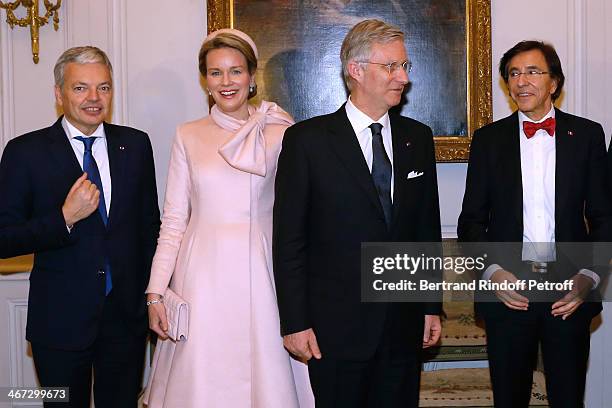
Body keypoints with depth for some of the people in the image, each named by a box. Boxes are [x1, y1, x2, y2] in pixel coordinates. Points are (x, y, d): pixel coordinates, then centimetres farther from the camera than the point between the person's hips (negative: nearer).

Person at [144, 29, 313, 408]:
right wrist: (156, 291, -1)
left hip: (257, 276, -1)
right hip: (202, 278, 1)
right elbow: (173, 220, 5)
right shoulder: (188, 137, 6)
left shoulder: (280, 135, 2)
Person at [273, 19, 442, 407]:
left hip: (404, 326, 4)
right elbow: (288, 240, -6)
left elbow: (428, 229, 12)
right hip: (337, 327, -4)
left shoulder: (418, 138, 9)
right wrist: (295, 322, -9)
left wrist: (432, 306, 11)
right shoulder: (306, 140, -5)